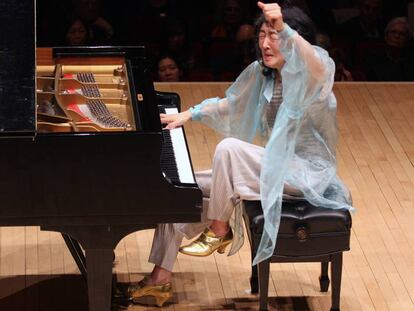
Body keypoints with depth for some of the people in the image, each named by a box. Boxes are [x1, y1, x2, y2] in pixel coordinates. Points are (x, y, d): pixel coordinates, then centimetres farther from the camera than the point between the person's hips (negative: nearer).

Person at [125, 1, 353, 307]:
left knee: (229, 148, -32)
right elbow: (229, 105, 25)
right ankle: (161, 277, 7)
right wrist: (189, 115, 11)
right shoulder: (261, 73, 8)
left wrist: (284, 29, -58)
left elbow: (317, 69, -42)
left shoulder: (313, 68, -15)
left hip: (308, 172, -9)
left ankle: (218, 229, -15)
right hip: (276, 168, 9)